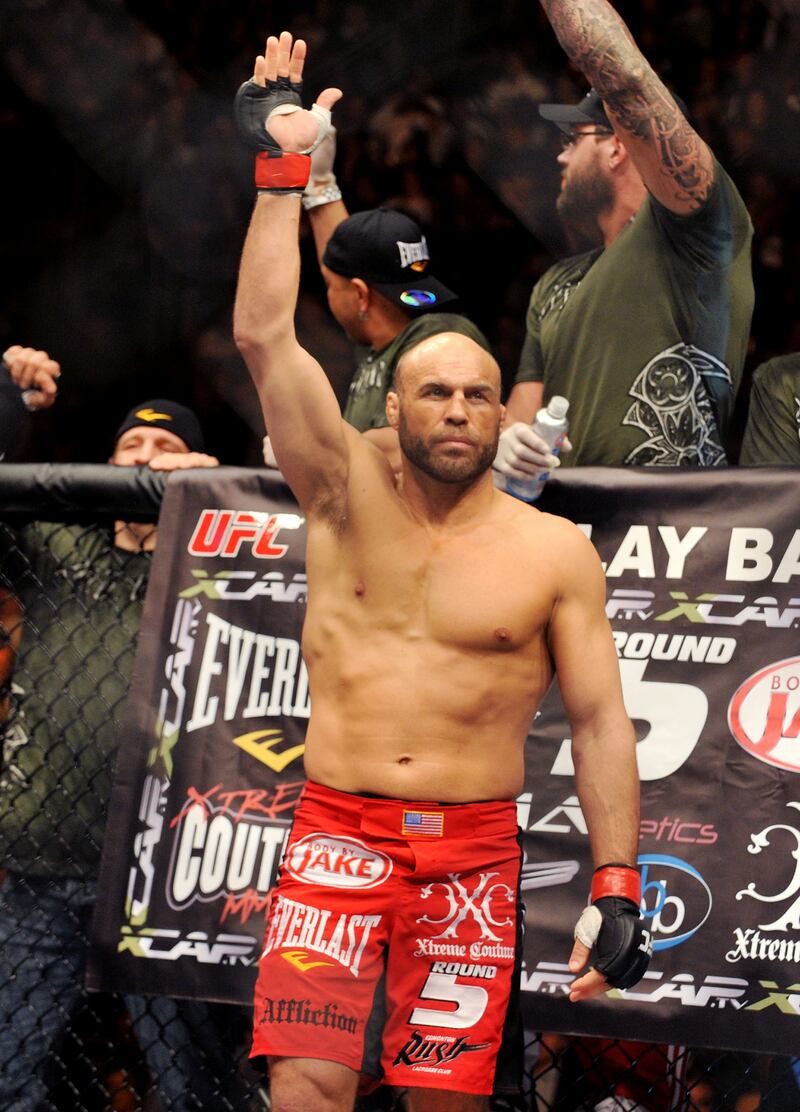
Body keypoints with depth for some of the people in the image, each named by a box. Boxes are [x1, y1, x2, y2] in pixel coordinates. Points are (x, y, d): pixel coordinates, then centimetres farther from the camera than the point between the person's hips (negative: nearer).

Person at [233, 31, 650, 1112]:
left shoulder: (555, 552, 3)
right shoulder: (349, 498, 4)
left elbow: (599, 719, 3)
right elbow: (265, 338, -5)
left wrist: (616, 887, -5)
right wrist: (281, 168, -9)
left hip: (475, 850, 0)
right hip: (336, 833, 0)